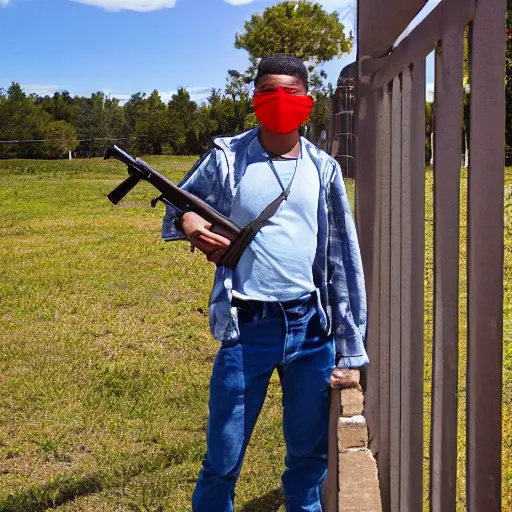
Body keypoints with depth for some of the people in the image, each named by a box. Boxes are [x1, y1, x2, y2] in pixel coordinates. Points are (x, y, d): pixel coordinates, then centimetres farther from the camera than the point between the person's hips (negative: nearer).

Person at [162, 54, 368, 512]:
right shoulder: (227, 158, 0)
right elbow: (176, 205, 11)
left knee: (310, 460, 15)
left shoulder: (323, 169, 6)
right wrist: (186, 223, -16)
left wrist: (351, 351, 5)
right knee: (222, 464, 4)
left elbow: (344, 260, 7)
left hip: (312, 329, 3)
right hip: (247, 329, -2)